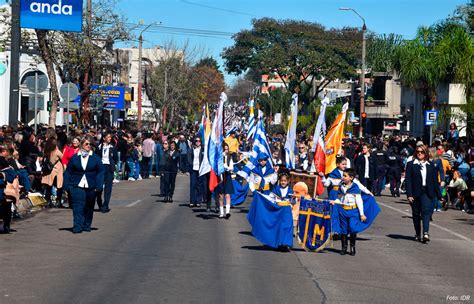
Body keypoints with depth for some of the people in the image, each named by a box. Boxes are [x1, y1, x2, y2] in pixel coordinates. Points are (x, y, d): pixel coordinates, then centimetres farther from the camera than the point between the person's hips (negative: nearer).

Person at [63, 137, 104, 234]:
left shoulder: (96, 158, 3)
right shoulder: (74, 158, 4)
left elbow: (100, 172, 2)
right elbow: (68, 172, 6)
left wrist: (99, 186, -7)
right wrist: (67, 185, -1)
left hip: (91, 187, 1)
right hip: (77, 186, -1)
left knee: (89, 207, 10)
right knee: (78, 207, -10)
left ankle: (86, 225, 21)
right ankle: (77, 226, -11)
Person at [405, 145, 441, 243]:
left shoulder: (430, 166, 11)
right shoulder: (411, 164, 4)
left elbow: (435, 180, 13)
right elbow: (408, 180, -3)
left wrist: (438, 195, 11)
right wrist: (409, 194, -12)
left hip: (427, 193, 0)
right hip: (415, 193, 0)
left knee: (426, 211, -17)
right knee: (416, 213, 8)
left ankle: (426, 233, -28)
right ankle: (417, 234, 19)